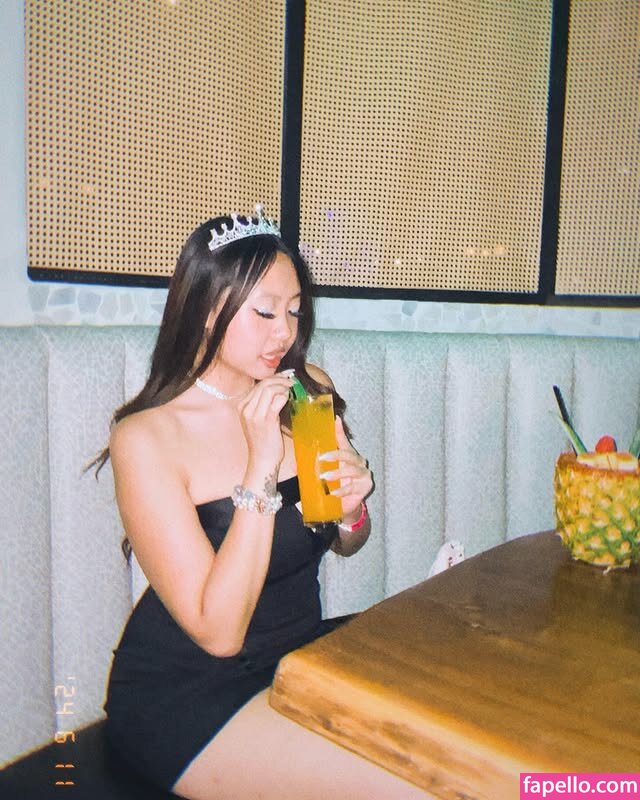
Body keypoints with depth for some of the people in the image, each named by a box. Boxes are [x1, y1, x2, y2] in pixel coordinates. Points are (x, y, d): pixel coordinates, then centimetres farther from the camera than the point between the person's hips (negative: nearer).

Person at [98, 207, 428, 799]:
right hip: (185, 695, -5)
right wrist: (261, 467, -28)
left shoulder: (309, 390, -3)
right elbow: (219, 632, -21)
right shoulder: (145, 437, -19)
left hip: (303, 648, 6)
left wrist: (353, 509, -13)